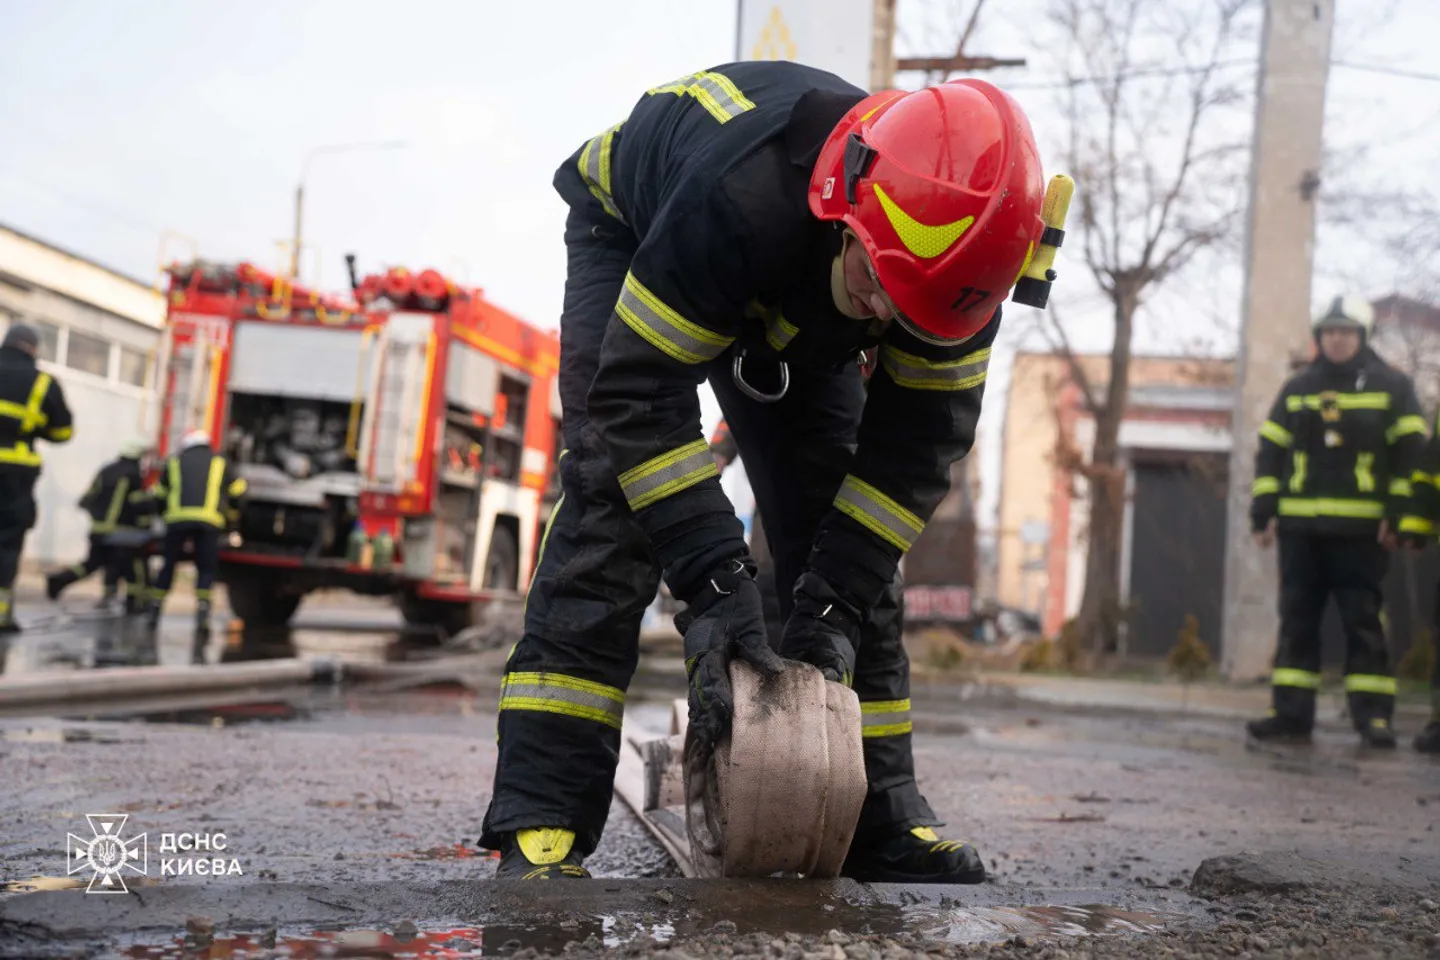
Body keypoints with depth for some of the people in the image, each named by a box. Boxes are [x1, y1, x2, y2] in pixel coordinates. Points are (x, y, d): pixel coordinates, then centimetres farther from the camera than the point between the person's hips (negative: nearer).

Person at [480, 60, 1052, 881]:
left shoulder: (957, 248, -30)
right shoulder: (736, 197, -46)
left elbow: (918, 441, -22)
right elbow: (638, 395, -40)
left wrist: (834, 604, -28)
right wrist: (715, 585, -43)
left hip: (795, 307, 4)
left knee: (844, 525, -6)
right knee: (614, 504, -23)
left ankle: (879, 812, 2)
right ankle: (540, 822, -22)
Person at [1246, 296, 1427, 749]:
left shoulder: (1391, 386, 3)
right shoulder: (1296, 389, 12)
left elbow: (1410, 452, 0)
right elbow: (1270, 451, 11)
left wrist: (1398, 516, -8)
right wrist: (1263, 513, 3)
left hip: (1362, 530, -3)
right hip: (1300, 527, 3)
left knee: (1364, 622, 0)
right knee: (1297, 620, 4)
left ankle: (1373, 715, 4)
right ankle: (1291, 712, 8)